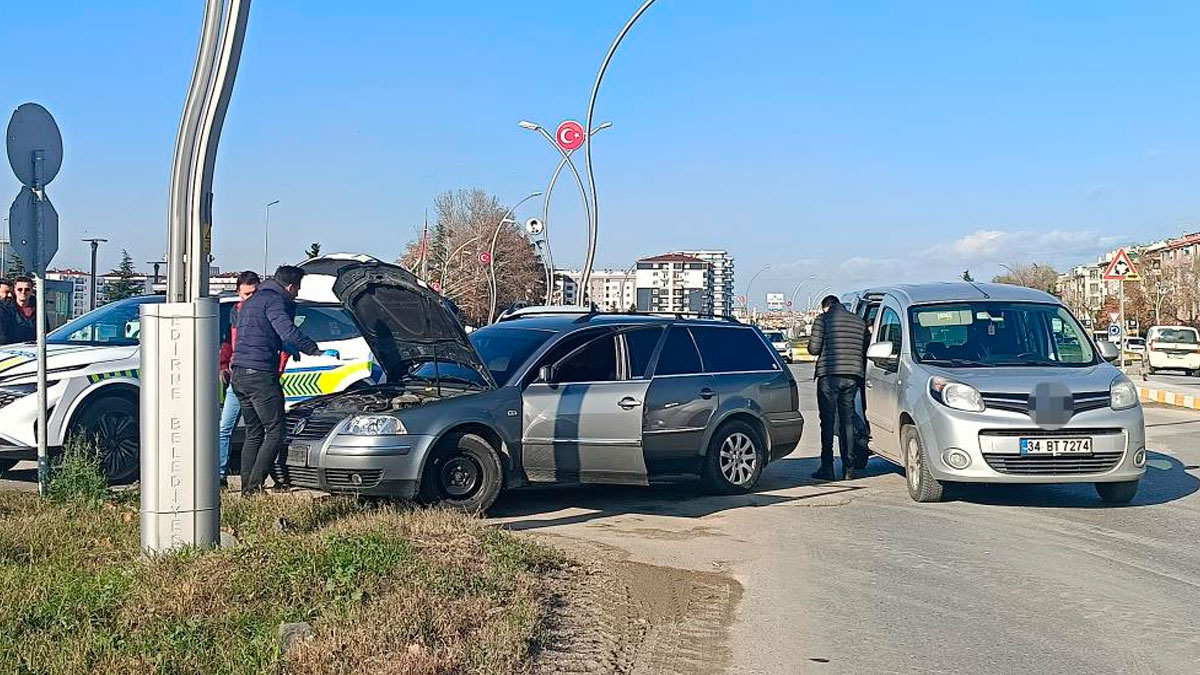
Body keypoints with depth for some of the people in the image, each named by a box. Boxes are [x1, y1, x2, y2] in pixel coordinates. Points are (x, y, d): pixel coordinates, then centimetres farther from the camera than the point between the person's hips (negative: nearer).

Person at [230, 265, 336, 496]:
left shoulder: (251, 302, 23)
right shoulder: (274, 301, -8)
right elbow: (289, 333, -21)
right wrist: (317, 351, -15)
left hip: (239, 374, 10)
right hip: (260, 374, -10)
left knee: (253, 434, 15)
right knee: (275, 433, -5)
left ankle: (247, 488, 12)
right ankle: (255, 485, -11)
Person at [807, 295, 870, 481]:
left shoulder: (824, 319, -1)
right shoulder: (860, 322, 14)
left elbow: (814, 348, -7)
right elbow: (866, 350, 14)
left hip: (829, 375, -4)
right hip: (852, 376, 4)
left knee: (828, 421, -1)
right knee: (848, 421, 10)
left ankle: (827, 468, -4)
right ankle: (849, 467, 9)